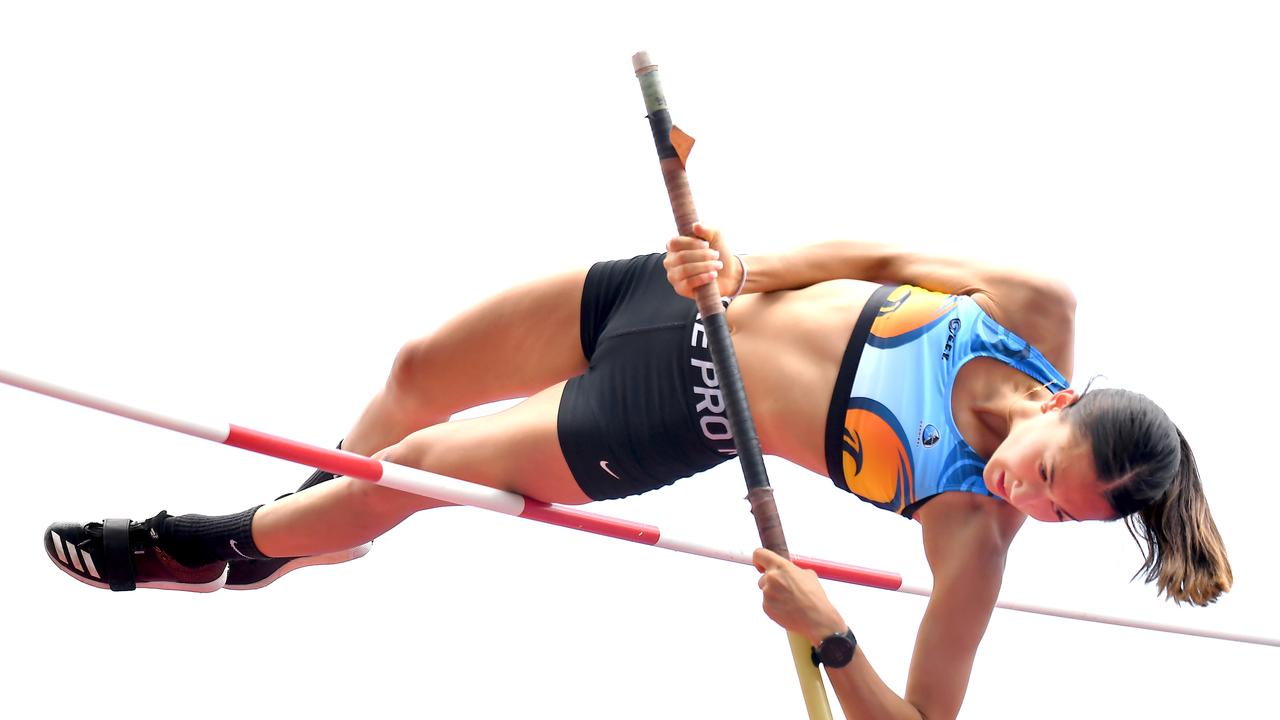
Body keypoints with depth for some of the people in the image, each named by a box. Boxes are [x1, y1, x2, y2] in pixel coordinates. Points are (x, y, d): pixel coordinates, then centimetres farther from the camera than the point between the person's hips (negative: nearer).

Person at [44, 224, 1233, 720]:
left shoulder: (975, 534, -25)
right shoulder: (1039, 314, -18)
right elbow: (875, 256, -4)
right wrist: (741, 269, -15)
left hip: (670, 427, -4)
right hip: (686, 301, 4)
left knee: (415, 466, 3)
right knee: (419, 374, 14)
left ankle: (234, 550, 36)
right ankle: (317, 502, 50)